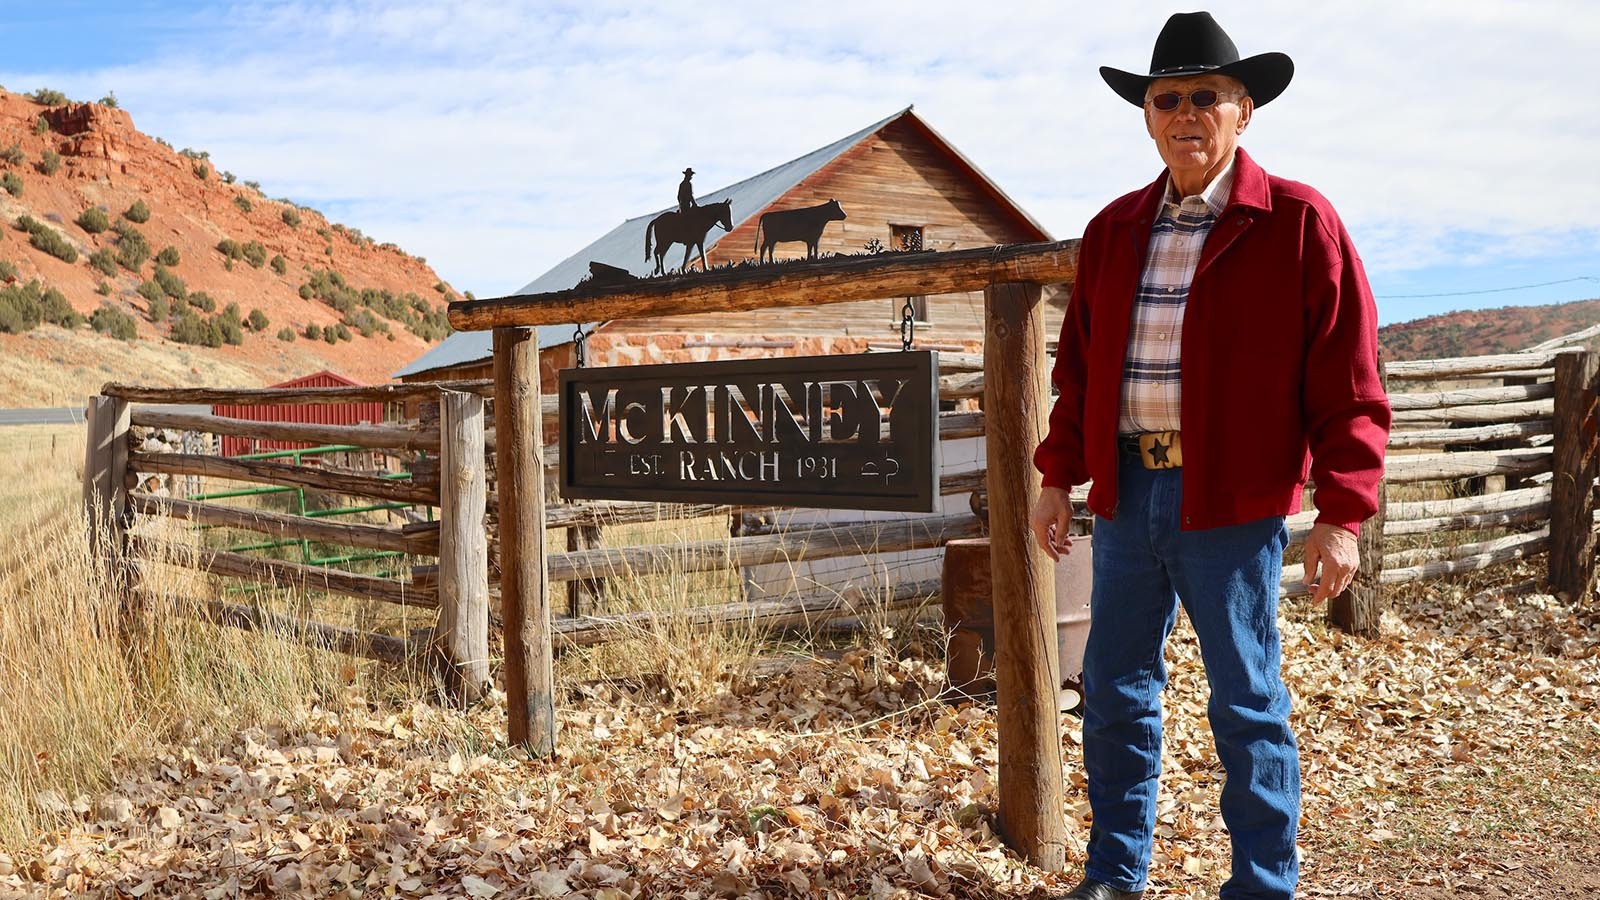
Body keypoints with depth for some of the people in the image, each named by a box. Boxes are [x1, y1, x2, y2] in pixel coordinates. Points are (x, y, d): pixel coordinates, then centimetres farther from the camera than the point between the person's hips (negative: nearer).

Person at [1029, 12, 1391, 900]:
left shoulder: (1298, 223, -4)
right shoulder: (1113, 230, 10)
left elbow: (1347, 384, -6)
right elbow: (1078, 367, 16)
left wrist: (1342, 510, -11)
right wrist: (1058, 476, 11)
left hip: (1231, 503, -5)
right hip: (1127, 493, 5)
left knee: (1246, 703, 5)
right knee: (1113, 691, 13)